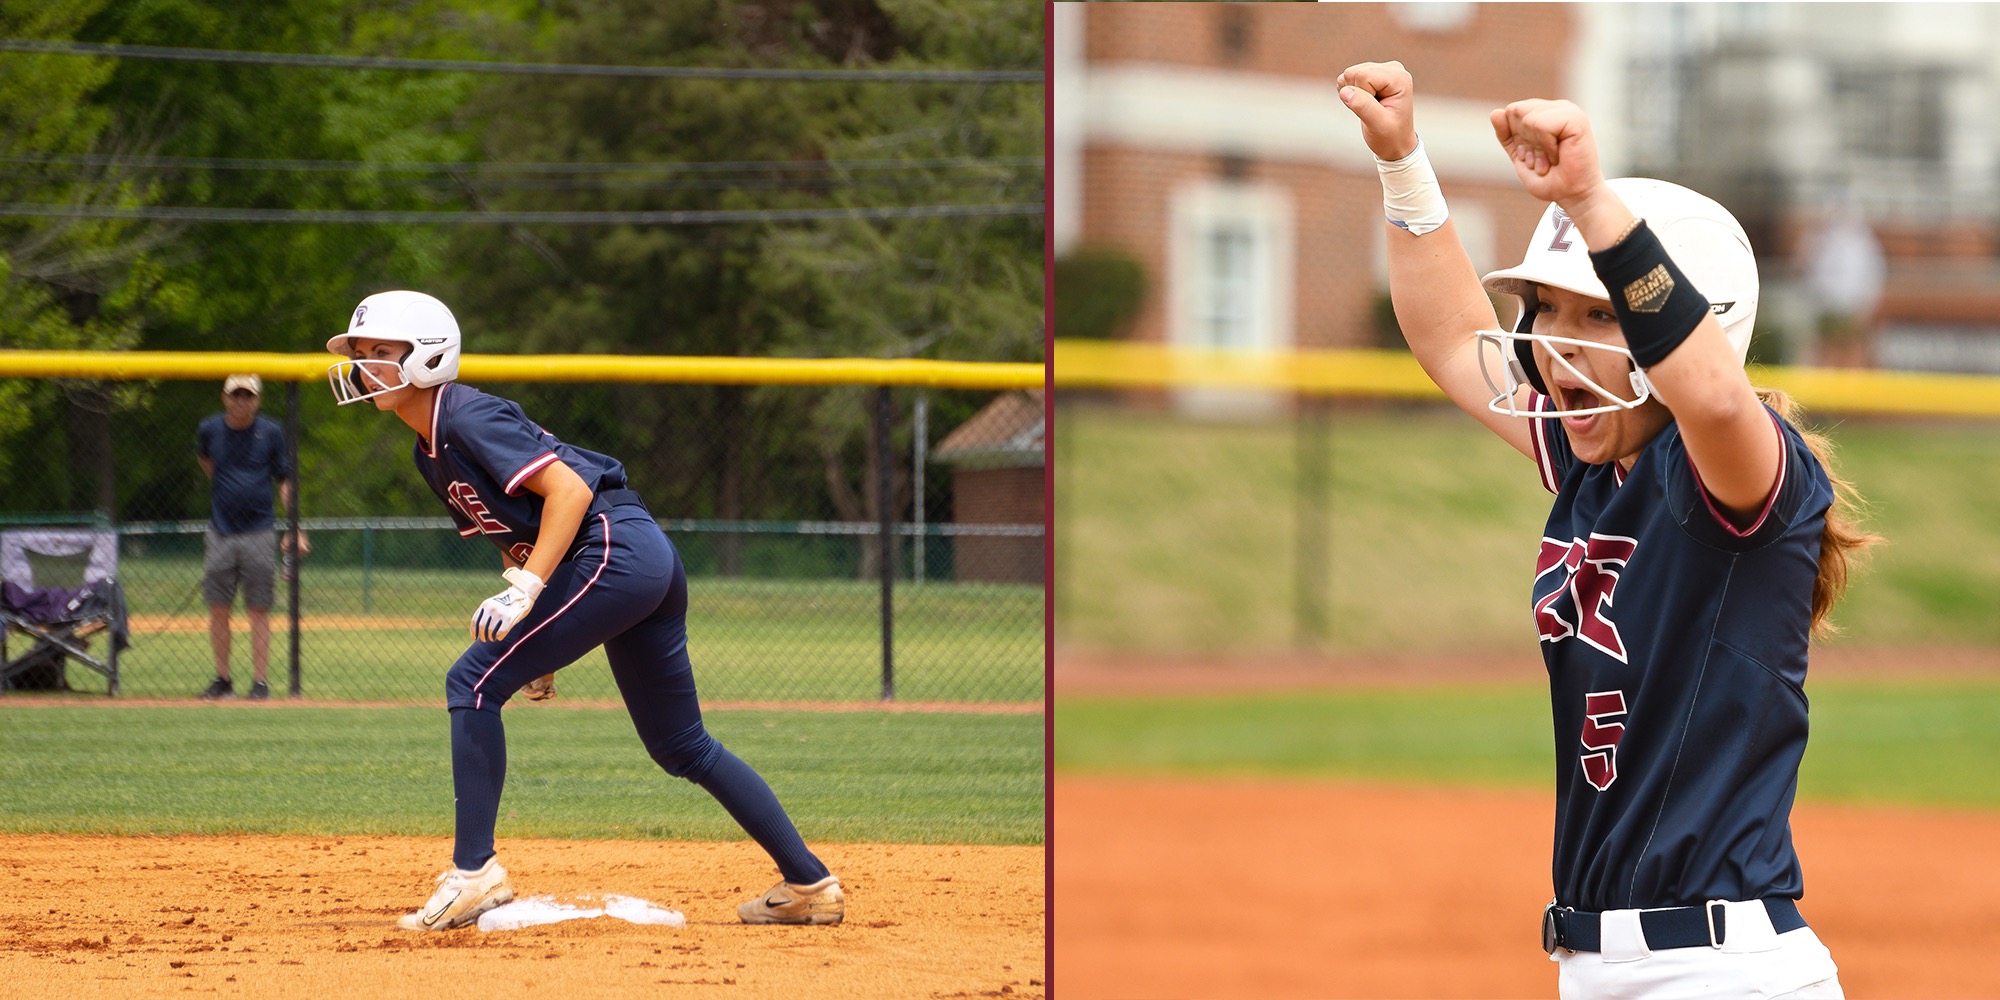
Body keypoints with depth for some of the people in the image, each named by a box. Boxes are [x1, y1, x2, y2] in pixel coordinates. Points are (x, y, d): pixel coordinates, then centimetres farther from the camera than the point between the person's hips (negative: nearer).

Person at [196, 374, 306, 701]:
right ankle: (222, 680, 11)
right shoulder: (210, 430, 4)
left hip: (258, 533, -2)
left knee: (258, 610, -2)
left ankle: (259, 682, 0)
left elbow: (285, 481, 4)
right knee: (218, 609, 3)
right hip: (220, 533, 2)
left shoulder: (270, 433, 0)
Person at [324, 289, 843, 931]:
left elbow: (569, 488, -21)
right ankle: (809, 884, 20)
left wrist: (525, 589, -26)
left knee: (474, 683, -11)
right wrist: (542, 637, 14)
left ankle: (473, 874, -13)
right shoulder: (431, 453, 18)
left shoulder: (470, 419, -11)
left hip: (614, 549, -10)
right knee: (682, 749, 16)